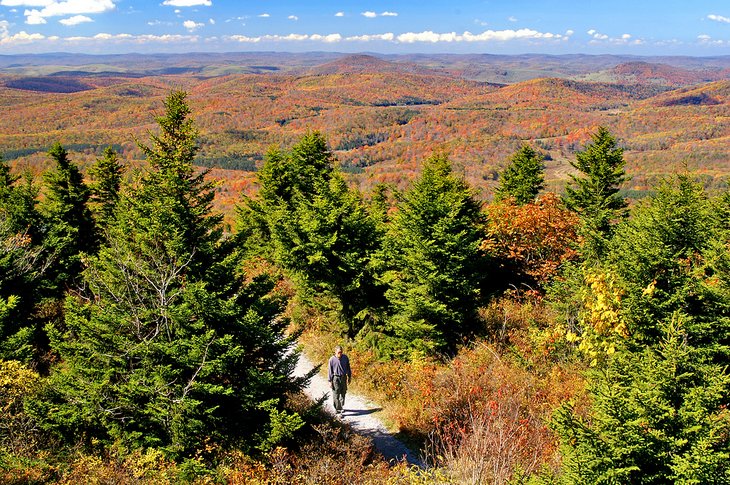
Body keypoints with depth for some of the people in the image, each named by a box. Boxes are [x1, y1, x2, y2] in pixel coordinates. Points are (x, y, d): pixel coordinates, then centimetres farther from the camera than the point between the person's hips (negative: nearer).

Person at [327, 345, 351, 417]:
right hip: (336, 378, -4)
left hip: (343, 377, 4)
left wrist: (349, 376, 15)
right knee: (336, 395, -5)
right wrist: (330, 381, -6)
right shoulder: (332, 359, -12)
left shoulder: (345, 357, -2)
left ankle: (340, 407, 34)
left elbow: (348, 367, 11)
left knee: (343, 393, 15)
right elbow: (329, 370, -6)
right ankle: (337, 410, -1)